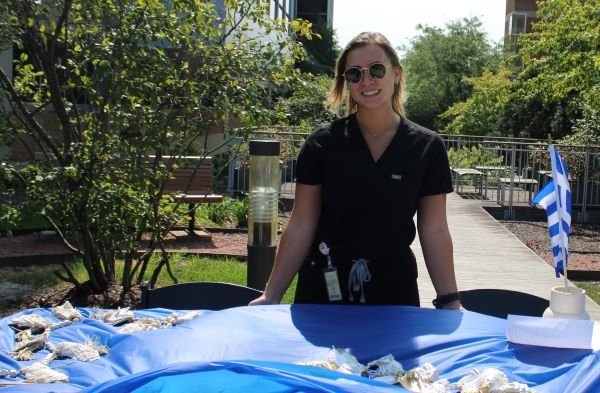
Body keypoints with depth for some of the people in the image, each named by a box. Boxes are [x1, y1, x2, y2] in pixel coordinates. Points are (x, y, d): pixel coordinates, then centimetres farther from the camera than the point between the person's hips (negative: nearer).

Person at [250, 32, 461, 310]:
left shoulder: (427, 148, -2)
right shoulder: (323, 142, -4)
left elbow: (434, 232, 0)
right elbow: (300, 227, -2)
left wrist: (450, 301, -5)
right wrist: (271, 296, -6)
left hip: (394, 291, 1)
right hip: (323, 289, 0)